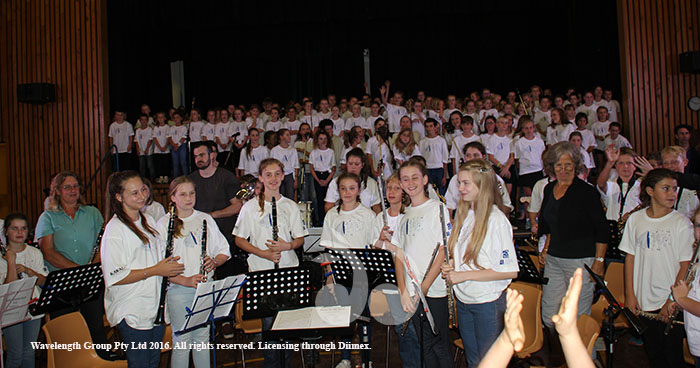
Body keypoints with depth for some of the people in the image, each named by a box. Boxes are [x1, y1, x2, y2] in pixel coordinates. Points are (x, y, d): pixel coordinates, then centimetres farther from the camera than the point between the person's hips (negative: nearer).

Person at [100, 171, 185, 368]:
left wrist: (169, 266, -1)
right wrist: (155, 270, -21)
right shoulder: (114, 230, -16)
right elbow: (114, 277, -21)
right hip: (132, 313, -7)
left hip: (156, 306, 7)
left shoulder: (148, 221, 8)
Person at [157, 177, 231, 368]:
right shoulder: (164, 225, -4)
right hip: (179, 290, -3)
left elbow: (224, 251, 11)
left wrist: (215, 261, -10)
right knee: (182, 342, 3)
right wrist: (185, 280, -21)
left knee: (203, 339, 14)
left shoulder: (205, 219, 8)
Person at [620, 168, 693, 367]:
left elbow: (685, 265, -6)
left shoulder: (681, 223, -6)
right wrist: (629, 295, 2)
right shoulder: (635, 219, 2)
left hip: (672, 304, -2)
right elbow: (630, 257, 6)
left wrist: (672, 300, -11)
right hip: (643, 302, 3)